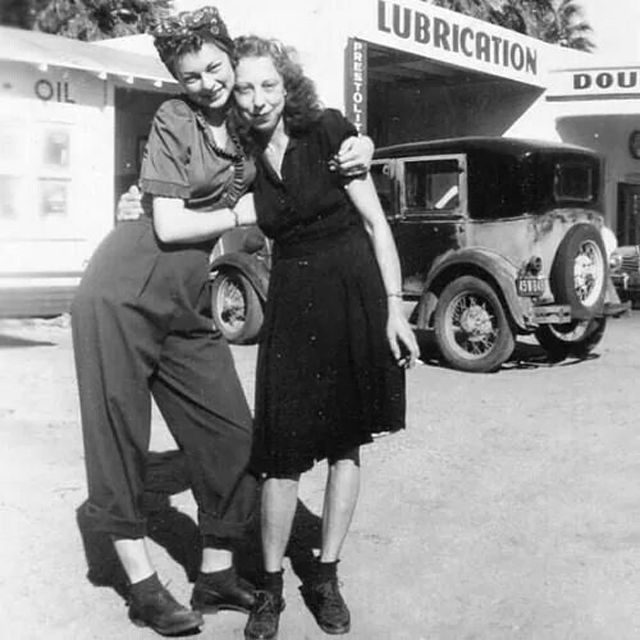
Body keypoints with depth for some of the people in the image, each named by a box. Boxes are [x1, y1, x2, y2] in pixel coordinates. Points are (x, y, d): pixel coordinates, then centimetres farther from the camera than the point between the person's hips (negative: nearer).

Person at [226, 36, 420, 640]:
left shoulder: (327, 131, -7)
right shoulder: (245, 160, 4)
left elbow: (375, 222, -7)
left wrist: (394, 308, -11)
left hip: (354, 294, -2)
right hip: (291, 302, 2)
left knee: (346, 441, 6)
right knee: (284, 447, -2)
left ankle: (326, 578, 21)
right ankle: (270, 586, 15)